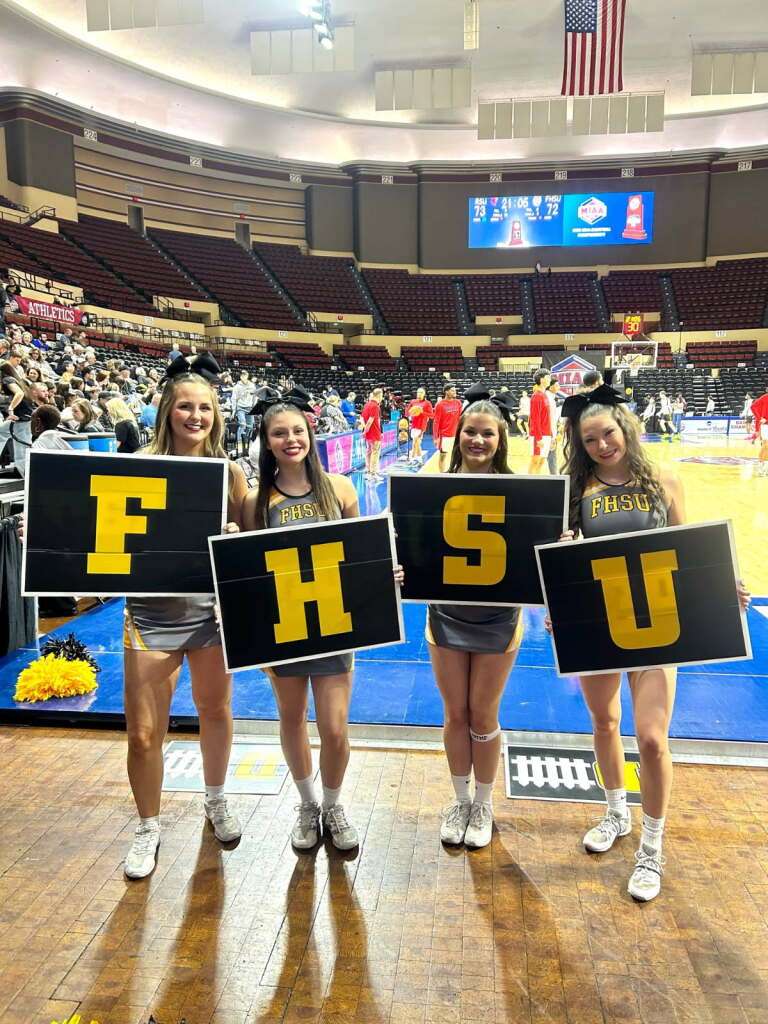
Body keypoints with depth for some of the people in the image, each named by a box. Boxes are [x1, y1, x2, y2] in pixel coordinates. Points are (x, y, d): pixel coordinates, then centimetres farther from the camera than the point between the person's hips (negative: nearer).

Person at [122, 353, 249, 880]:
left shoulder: (230, 472, -1)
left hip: (211, 610, 2)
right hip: (151, 615, -1)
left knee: (216, 711, 19)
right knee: (144, 733, 5)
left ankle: (216, 801, 46)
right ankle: (149, 828, 31)